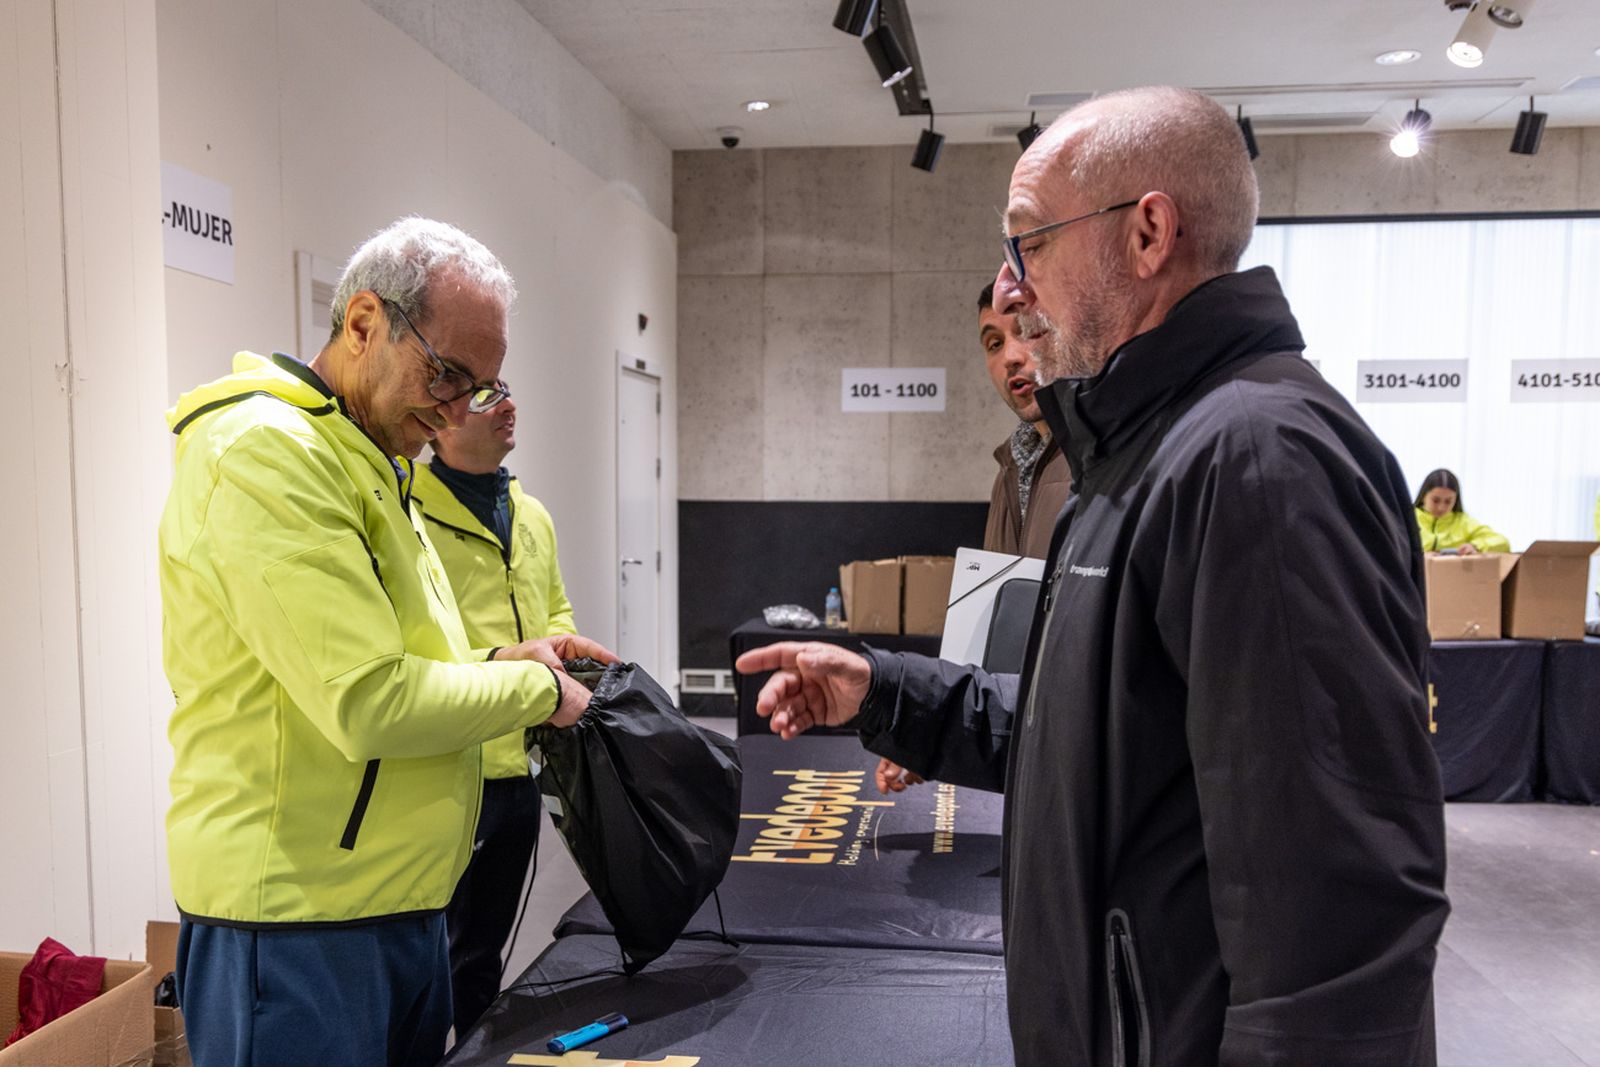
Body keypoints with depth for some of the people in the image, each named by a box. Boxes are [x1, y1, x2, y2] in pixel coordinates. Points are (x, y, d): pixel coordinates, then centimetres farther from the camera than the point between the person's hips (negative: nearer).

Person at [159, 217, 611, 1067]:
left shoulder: (366, 462, 14)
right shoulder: (264, 449, -18)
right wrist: (537, 690, -11)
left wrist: (494, 664, 4)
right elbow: (367, 703, -24)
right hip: (298, 923, -9)